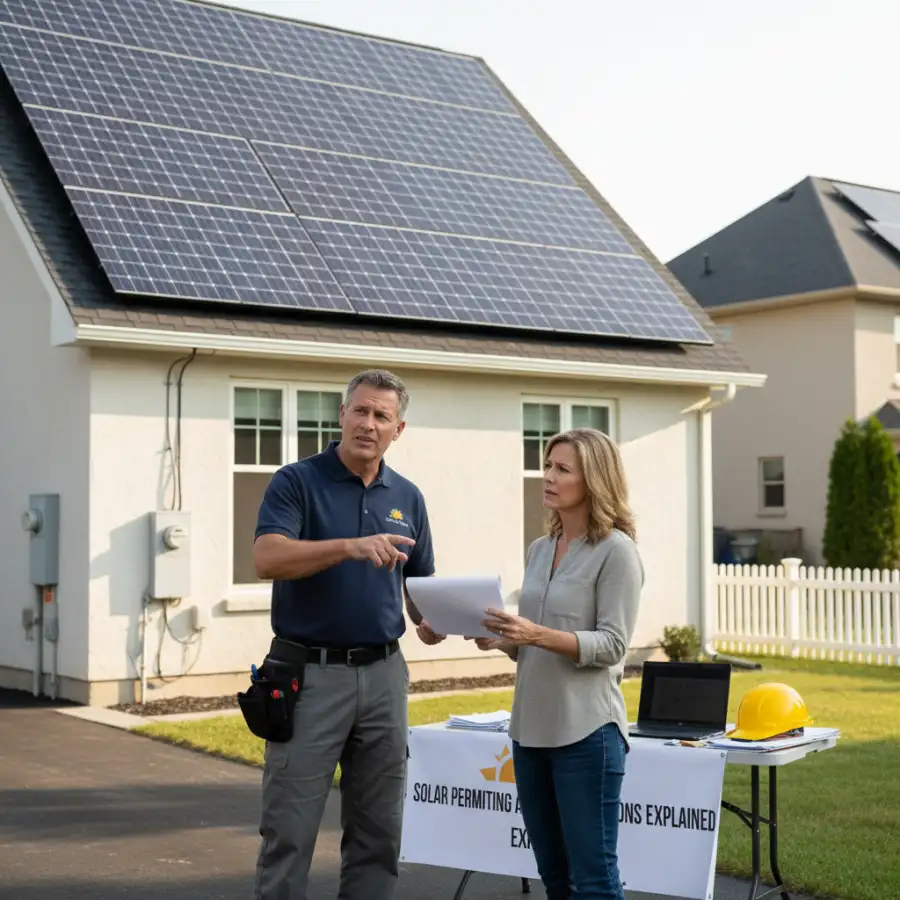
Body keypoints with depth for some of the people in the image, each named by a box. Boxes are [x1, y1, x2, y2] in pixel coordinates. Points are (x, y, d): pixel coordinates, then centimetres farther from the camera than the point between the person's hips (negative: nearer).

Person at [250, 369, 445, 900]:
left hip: (383, 675, 5)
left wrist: (430, 620, -6)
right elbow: (267, 558, -20)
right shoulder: (297, 482, -5)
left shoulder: (407, 498, 10)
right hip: (309, 674, -4)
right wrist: (350, 547, -31)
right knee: (290, 830, 0)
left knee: (379, 831, 10)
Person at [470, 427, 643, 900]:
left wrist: (538, 635, -26)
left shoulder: (616, 550, -8)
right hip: (530, 728, 7)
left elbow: (612, 646, -15)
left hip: (586, 731, -7)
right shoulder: (539, 550, 13)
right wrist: (502, 641, -2)